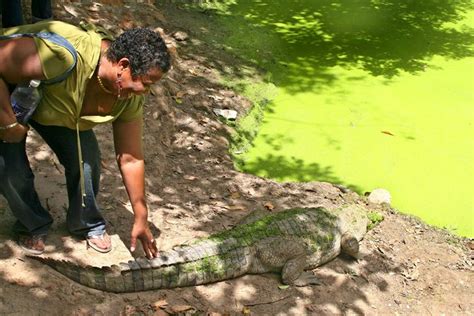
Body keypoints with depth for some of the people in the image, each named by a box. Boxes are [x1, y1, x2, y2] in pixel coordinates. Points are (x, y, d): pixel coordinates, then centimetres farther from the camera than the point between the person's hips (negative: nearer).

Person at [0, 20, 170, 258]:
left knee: (86, 158, -10)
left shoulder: (130, 97, -20)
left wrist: (141, 218, -9)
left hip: (56, 105, 5)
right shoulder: (64, 56, -44)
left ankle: (87, 224, 17)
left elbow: (131, 159, -13)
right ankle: (32, 226, 14)